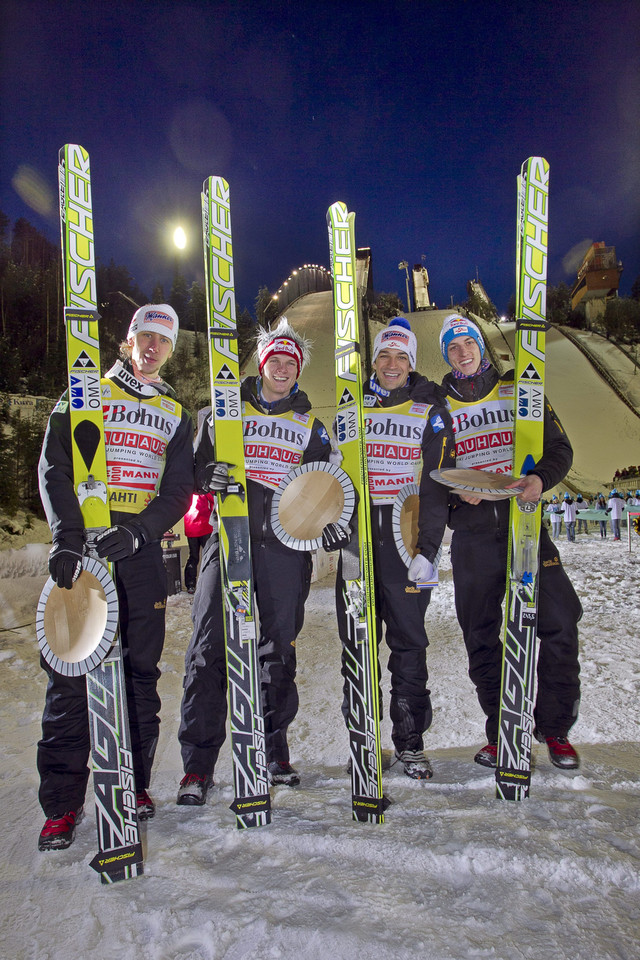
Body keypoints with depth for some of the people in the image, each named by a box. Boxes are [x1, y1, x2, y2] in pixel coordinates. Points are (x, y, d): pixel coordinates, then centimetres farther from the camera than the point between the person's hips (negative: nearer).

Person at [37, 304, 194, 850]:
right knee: (71, 668, -3)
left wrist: (138, 531, -14)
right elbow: (55, 470, -1)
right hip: (82, 544, -2)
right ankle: (63, 802, 7)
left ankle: (134, 782, 20)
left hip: (141, 550, 2)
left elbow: (178, 490, 5)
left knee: (140, 668, 5)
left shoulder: (176, 415, 16)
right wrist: (66, 537, -15)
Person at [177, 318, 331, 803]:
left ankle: (274, 749, 25)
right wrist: (212, 477, -13)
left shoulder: (310, 424, 17)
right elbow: (198, 466, 10)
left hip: (286, 544, 2)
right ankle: (198, 764, 4)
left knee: (280, 646, 8)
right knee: (210, 647, -7)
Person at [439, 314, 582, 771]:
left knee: (561, 622, -6)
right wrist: (456, 490, -12)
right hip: (472, 533, 0)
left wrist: (540, 478, -13)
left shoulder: (518, 391, 10)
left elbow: (559, 448, 7)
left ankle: (553, 726, 15)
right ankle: (502, 733, 22)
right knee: (481, 637, 4)